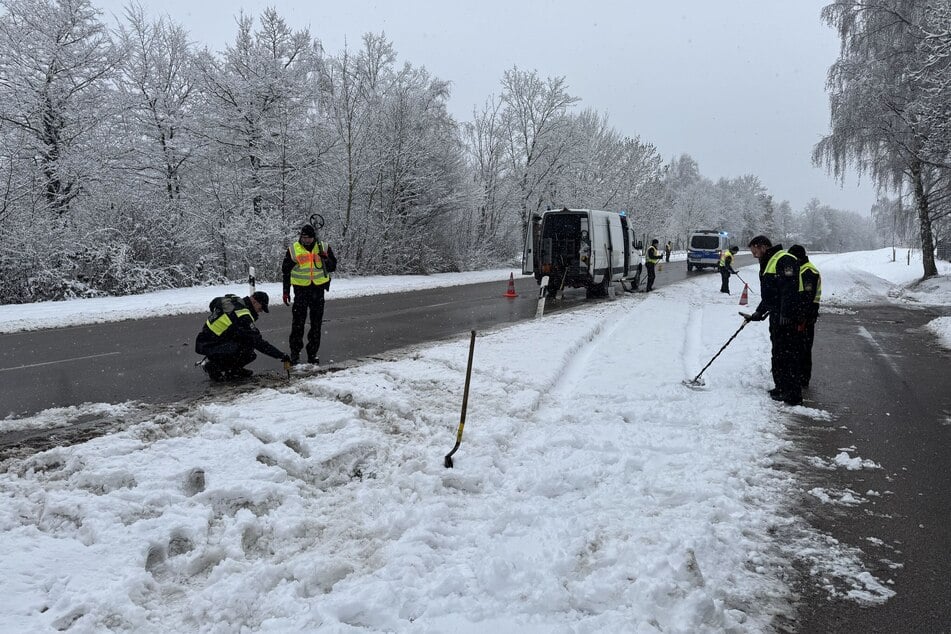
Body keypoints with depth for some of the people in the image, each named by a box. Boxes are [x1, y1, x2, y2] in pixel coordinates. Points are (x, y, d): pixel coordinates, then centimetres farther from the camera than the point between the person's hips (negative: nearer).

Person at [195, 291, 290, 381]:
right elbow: (259, 343, -24)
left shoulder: (232, 299, 2)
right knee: (249, 353, -19)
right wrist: (281, 355, -21)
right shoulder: (243, 317, -24)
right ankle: (215, 368, -7)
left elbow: (213, 304, 24)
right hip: (209, 347, -10)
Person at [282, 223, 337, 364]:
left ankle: (313, 353, 19)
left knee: (317, 323, 8)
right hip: (301, 289, -2)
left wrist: (325, 259, -14)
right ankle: (295, 352, 7)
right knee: (298, 322, -4)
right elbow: (285, 272, 5)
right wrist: (286, 291, 3)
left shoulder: (323, 248, 2)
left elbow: (333, 267, 7)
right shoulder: (293, 250, -2)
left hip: (318, 289, 2)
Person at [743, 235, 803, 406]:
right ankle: (782, 387, 26)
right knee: (778, 353, 16)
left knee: (787, 355, -9)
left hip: (787, 318, -11)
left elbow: (790, 289, -22)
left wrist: (785, 315, -26)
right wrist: (759, 312, 23)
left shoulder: (784, 260, -13)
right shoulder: (768, 263, 21)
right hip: (776, 316, 11)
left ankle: (793, 395, -6)